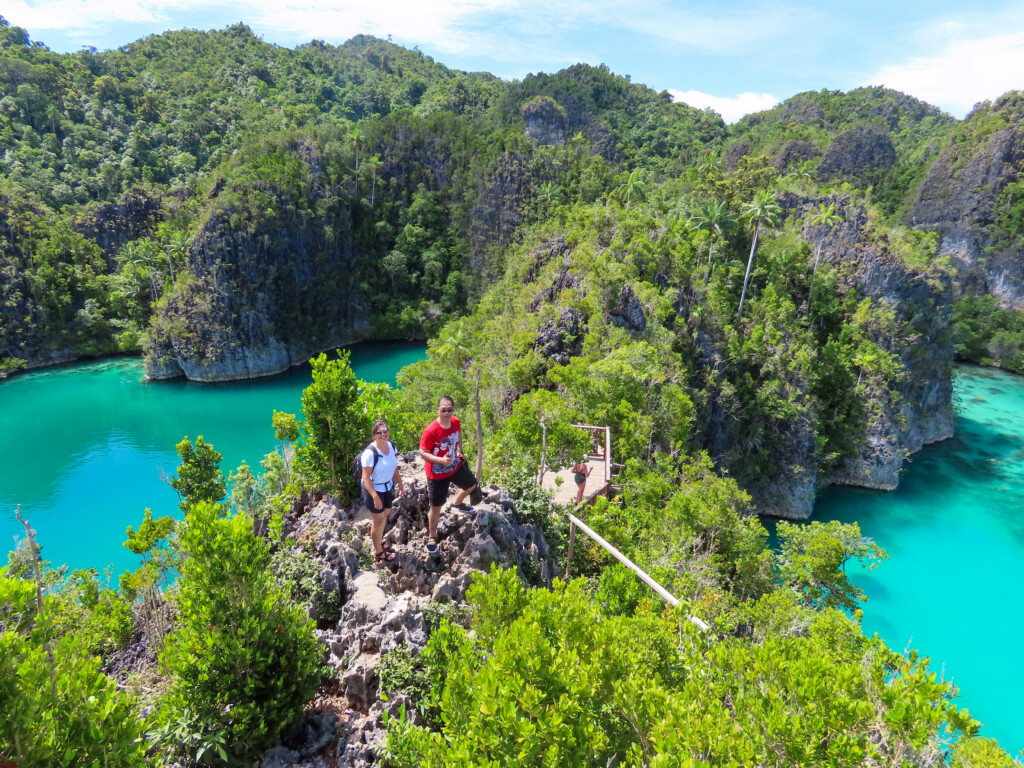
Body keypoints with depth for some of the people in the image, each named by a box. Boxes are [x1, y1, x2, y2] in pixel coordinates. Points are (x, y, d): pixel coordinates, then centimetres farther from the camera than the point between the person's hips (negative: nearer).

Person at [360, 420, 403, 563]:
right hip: (374, 490, -7)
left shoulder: (391, 446, -6)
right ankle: (378, 552, 27)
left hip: (388, 487, 7)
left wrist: (400, 483, 12)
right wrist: (375, 497, -27)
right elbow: (366, 477, -25)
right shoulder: (370, 453, -28)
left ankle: (379, 542, 46)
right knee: (378, 520, 8)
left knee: (385, 515, 22)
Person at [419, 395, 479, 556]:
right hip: (437, 474, -6)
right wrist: (441, 460, -37)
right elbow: (423, 452, -24)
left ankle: (457, 503, 58)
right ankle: (432, 537, 29)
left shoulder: (455, 422, -12)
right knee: (436, 507, 5)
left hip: (455, 466, 6)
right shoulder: (431, 430, -31)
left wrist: (460, 450, 4)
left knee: (472, 485, 27)